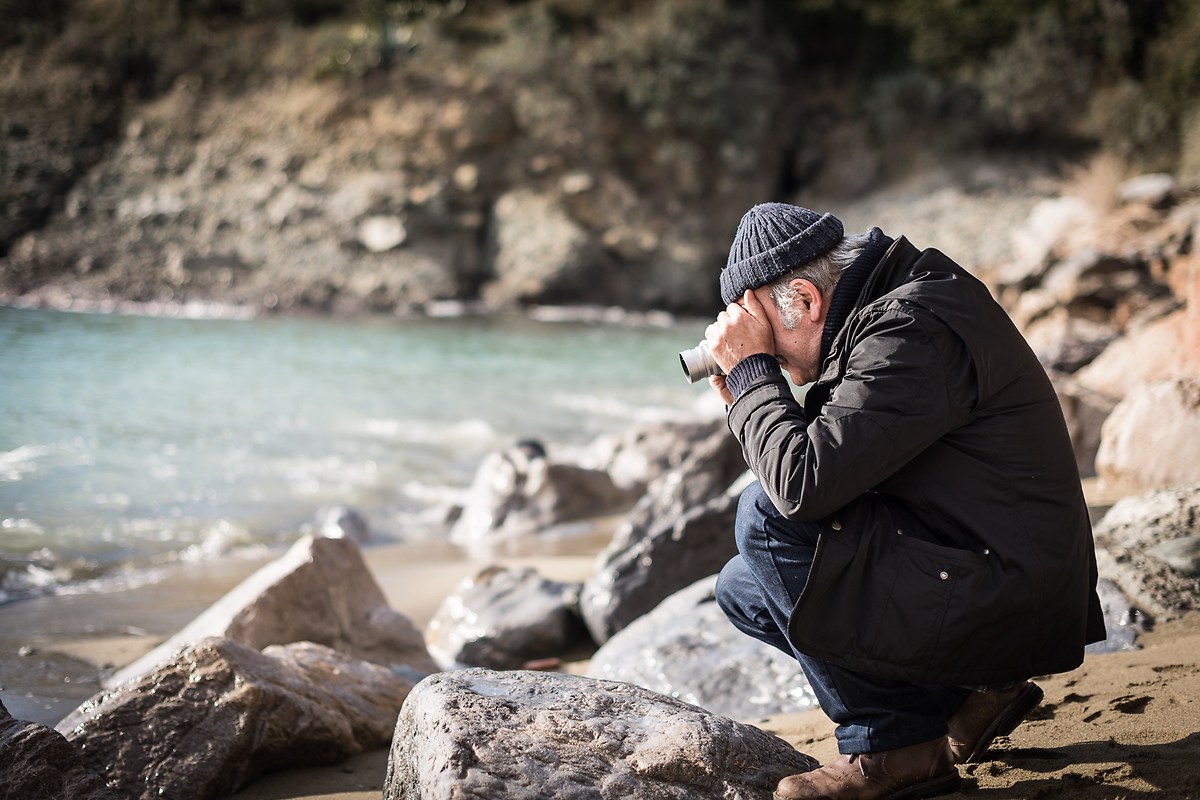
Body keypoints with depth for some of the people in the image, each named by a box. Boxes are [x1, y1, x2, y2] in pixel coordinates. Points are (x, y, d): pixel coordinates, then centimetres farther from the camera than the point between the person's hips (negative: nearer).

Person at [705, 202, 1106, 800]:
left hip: (1005, 610, -11)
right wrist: (746, 397, 3)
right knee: (741, 588, 12)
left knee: (765, 516, -19)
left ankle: (888, 746, -9)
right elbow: (836, 470, 15)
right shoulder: (888, 309, 11)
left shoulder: (911, 331, -21)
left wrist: (750, 368, -13)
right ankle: (968, 693, 10)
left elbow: (801, 486, -28)